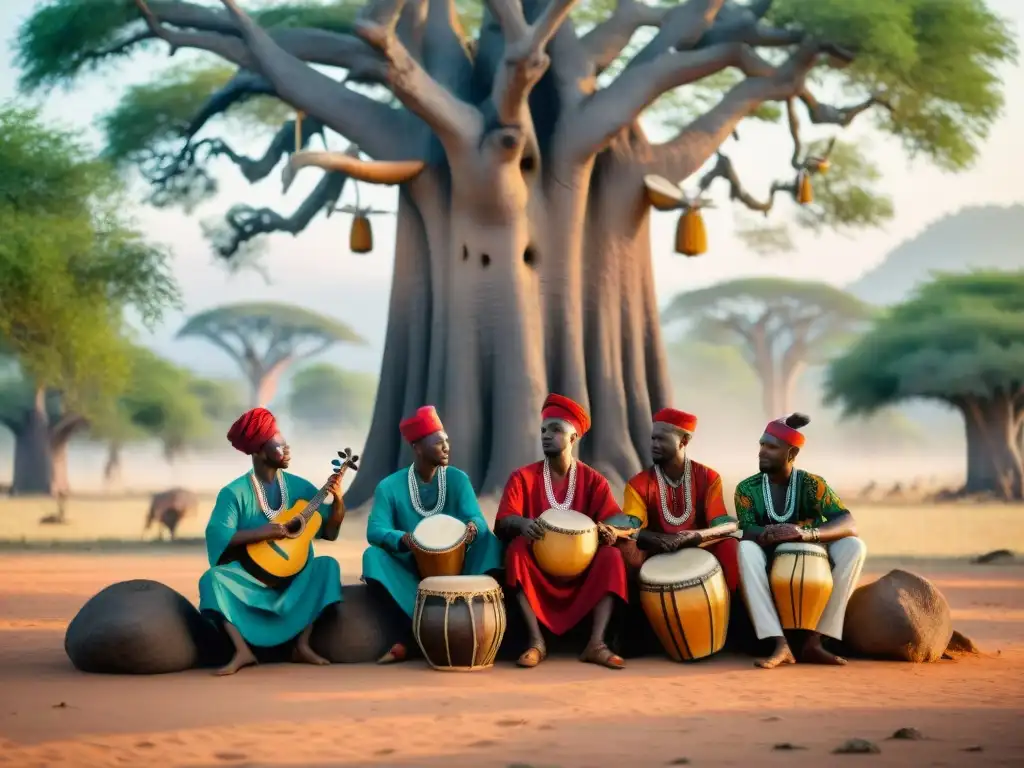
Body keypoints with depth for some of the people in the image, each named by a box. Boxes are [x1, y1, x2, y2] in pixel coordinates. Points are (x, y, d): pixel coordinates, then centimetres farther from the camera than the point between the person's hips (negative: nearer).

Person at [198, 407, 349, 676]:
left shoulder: (298, 486, 1)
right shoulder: (235, 492, -11)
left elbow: (329, 531, 1)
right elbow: (217, 536, -21)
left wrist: (337, 499, -16)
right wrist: (261, 533, -28)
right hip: (249, 576, -3)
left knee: (327, 565, -21)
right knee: (214, 578, -29)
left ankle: (302, 645, -22)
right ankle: (243, 651, -30)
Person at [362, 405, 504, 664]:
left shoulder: (457, 479, 1)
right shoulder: (390, 486, -4)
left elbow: (476, 518, -11)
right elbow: (375, 530, -16)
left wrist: (473, 527, -37)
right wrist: (403, 539, -38)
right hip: (411, 569, -1)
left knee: (488, 541, -25)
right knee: (374, 555, -28)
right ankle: (413, 631, -29)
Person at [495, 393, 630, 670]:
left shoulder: (593, 480, 2)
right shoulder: (523, 477, 0)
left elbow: (614, 522, -7)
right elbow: (502, 523, -11)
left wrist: (607, 530, -32)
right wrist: (521, 523, -34)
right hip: (537, 566, -1)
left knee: (612, 556, -26)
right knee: (516, 549, -31)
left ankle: (596, 643, -32)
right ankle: (536, 642, -32)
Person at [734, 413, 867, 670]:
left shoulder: (811, 484, -6)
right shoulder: (747, 489, -4)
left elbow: (848, 524, -19)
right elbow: (748, 532, -17)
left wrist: (805, 532, -37)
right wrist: (765, 534, -42)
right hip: (769, 571, 0)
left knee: (854, 546, -24)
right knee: (746, 548, -32)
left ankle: (814, 641, -26)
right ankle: (781, 645, -39)